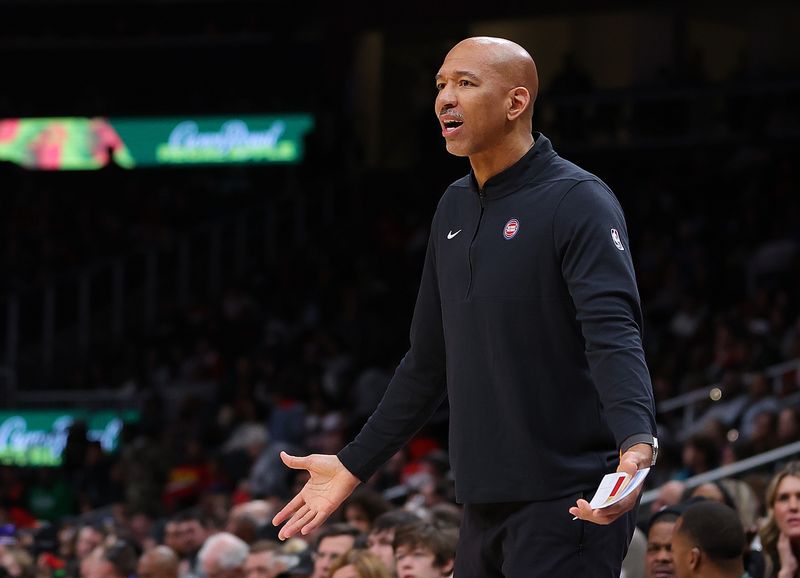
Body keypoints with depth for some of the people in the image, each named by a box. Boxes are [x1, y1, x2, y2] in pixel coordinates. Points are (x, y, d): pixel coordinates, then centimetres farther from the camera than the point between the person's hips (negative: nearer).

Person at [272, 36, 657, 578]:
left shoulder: (578, 202, -9)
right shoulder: (455, 208, 14)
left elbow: (615, 336, -23)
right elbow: (429, 361, 21)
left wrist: (637, 442, -40)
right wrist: (354, 466, 21)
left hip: (569, 506, -8)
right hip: (486, 506, 8)